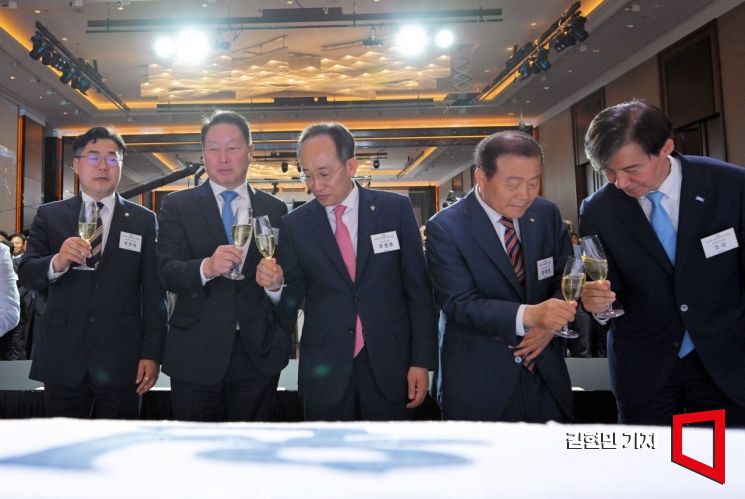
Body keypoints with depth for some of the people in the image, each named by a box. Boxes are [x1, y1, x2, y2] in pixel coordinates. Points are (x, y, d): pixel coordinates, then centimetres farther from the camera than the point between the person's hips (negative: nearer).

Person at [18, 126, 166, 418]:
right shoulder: (49, 216, 6)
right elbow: (26, 275, -1)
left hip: (121, 361, -1)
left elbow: (153, 292, 0)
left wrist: (152, 354, -5)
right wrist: (56, 262, -22)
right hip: (62, 359, 1)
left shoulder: (143, 220, 3)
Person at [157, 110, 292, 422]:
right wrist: (206, 267, -30)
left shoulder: (275, 209, 8)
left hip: (260, 353, 2)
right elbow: (168, 273, -10)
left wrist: (285, 339, 6)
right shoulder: (177, 206, 2)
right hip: (196, 355, -1)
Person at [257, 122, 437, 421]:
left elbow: (418, 289, -1)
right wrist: (275, 285, -17)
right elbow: (292, 303, 4)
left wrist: (422, 361, -3)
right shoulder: (295, 224, -1)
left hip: (389, 365, 0)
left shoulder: (395, 209, -4)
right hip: (324, 372, 1)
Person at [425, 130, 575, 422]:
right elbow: (459, 303, -21)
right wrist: (529, 315, -35)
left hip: (545, 372, 4)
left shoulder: (547, 215, 1)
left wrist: (551, 323, -14)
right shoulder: (445, 228, -14)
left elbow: (565, 277, 7)